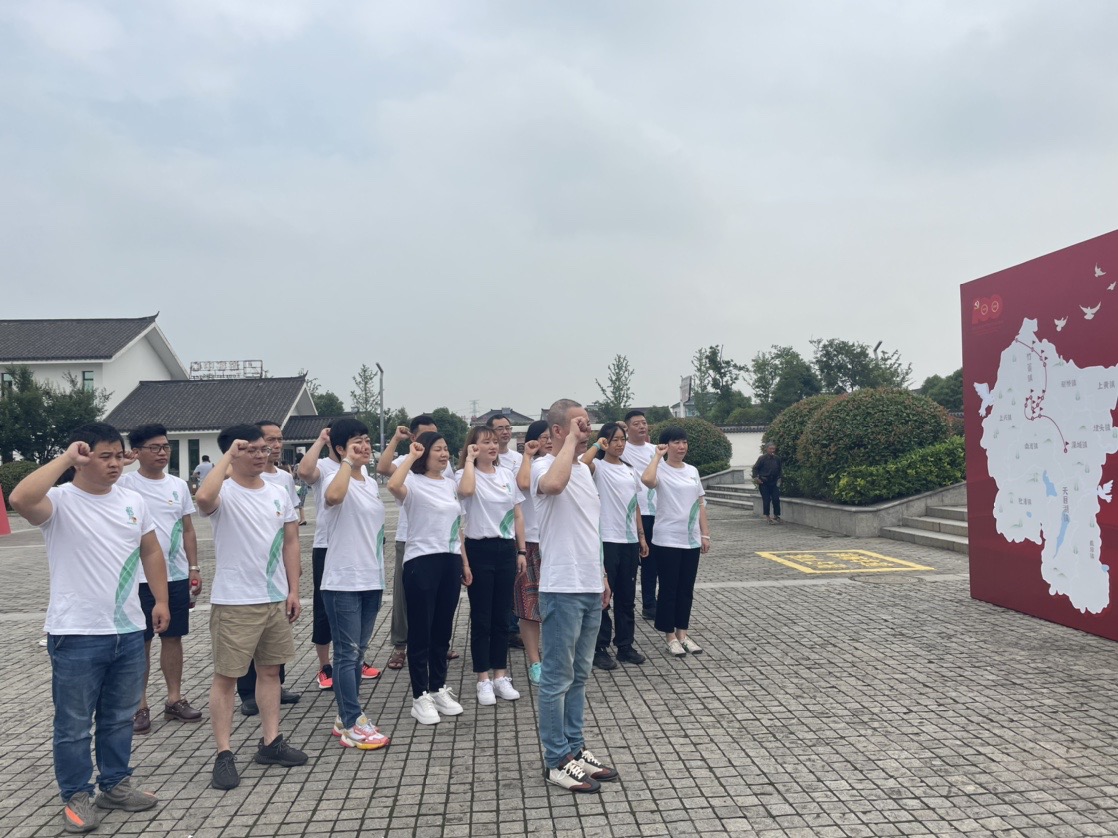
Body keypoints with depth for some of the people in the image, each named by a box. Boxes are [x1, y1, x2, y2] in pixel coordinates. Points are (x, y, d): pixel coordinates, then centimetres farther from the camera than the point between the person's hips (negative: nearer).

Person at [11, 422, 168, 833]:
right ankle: (76, 796, 25)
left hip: (128, 630, 5)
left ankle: (115, 784, 33)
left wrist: (161, 600, 12)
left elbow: (151, 552, 15)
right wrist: (64, 459, -29)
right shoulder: (60, 501, -12)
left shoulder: (133, 501, 6)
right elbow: (20, 499, -35)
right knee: (74, 724, 9)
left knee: (119, 717, 18)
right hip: (76, 634, -5)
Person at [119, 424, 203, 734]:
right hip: (139, 577, -4)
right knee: (140, 641, 6)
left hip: (176, 576, 4)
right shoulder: (125, 484, -6)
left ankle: (174, 699, 22)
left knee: (173, 637, 11)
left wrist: (194, 568, 7)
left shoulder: (178, 485, 7)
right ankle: (140, 705, 16)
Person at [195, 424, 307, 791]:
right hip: (234, 602, -6)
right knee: (226, 676, 3)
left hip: (274, 598, 6)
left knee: (270, 669, 14)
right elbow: (203, 498, -37)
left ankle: (271, 743, 25)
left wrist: (293, 590, 7)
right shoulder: (224, 493, -11)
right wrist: (228, 454, -27)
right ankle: (224, 754, 12)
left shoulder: (279, 494, 6)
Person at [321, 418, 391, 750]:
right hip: (343, 581, -8)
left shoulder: (371, 483, 13)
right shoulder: (339, 478, -12)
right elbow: (333, 496, -39)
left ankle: (346, 717, 25)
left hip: (371, 579, 8)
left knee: (358, 650, 14)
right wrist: (348, 461, -26)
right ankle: (352, 726, 5)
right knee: (347, 652, -2)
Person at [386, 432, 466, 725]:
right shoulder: (414, 483, -8)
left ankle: (439, 688, 27)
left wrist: (464, 562, 16)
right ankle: (420, 696, 11)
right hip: (421, 562, -7)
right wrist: (411, 456, -23)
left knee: (443, 629, 14)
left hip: (450, 561, 7)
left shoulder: (450, 484, 13)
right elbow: (393, 485, -34)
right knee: (420, 630, 2)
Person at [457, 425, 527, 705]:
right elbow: (466, 491, -33)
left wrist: (521, 551, 8)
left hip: (506, 549, 5)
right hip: (479, 550, -5)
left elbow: (517, 515, 12)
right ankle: (484, 680, 13)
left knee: (502, 616, 11)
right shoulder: (465, 474, -7)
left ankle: (501, 676, 22)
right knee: (481, 617, 2)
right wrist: (470, 460, -19)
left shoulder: (507, 475, 9)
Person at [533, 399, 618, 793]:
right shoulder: (544, 466, -14)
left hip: (589, 588, 9)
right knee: (558, 678, 2)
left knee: (579, 675, 17)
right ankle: (557, 761, 13)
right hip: (562, 589, -9)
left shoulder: (584, 468, 13)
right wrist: (571, 439, -28)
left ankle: (575, 749, 29)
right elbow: (553, 485, -42)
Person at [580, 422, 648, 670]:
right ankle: (600, 649, 10)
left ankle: (625, 645, 24)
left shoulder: (630, 470, 14)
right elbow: (582, 462, -32)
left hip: (629, 540, 7)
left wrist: (641, 536, 14)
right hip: (606, 540, -6)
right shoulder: (598, 467, -6)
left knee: (627, 597, 13)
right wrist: (597, 445, -20)